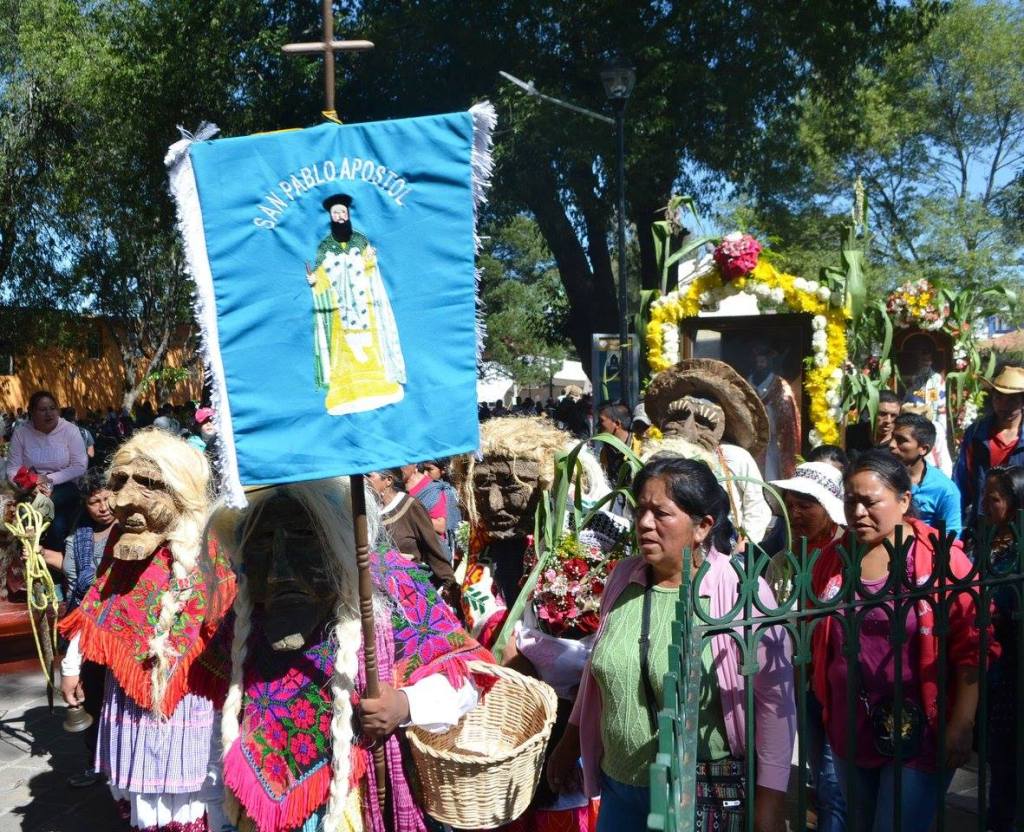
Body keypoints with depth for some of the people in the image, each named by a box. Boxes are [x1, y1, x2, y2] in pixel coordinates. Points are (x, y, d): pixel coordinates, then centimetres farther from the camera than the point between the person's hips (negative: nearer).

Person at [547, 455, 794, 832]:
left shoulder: (739, 589, -18)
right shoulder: (624, 576, 0)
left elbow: (774, 698, -14)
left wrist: (769, 801, -13)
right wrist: (571, 743, 18)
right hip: (619, 787, 5)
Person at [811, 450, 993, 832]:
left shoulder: (941, 557, -11)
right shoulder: (832, 559, 3)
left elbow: (973, 647, -10)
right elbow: (814, 642, 13)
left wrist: (962, 726, -13)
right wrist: (820, 706, 8)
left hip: (919, 732, -5)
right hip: (849, 730, 5)